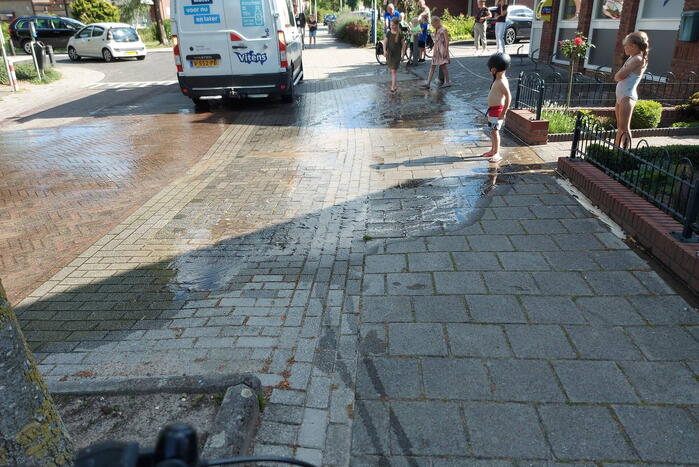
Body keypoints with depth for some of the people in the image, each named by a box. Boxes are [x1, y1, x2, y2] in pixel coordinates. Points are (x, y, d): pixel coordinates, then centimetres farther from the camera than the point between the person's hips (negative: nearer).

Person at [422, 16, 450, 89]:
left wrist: (446, 51, -17)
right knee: (432, 66, 2)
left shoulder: (443, 30, -9)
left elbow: (447, 41, -12)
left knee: (442, 66, -3)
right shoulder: (436, 30, 14)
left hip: (442, 50, -8)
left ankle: (447, 82, 7)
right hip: (436, 50, 8)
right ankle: (428, 83, -1)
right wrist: (433, 49, 16)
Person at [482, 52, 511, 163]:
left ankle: (497, 154, 0)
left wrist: (504, 112, -26)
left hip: (497, 110, -10)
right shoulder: (498, 79, 11)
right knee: (492, 131, 17)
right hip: (492, 109, 10)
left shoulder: (502, 81, -19)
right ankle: (493, 151, 29)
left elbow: (508, 97, -24)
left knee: (495, 131, -6)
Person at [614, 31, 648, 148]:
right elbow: (617, 77, 11)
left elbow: (618, 76, -19)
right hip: (621, 96, 10)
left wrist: (619, 74, 0)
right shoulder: (632, 58, 15)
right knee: (619, 126, 15)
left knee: (624, 128, -9)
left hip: (627, 96, -10)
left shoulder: (638, 59, -13)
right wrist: (620, 75, -7)